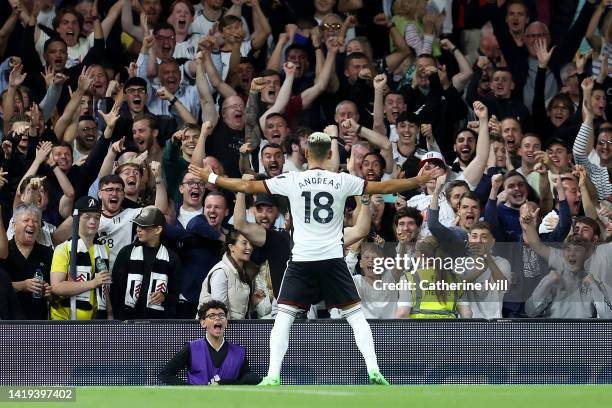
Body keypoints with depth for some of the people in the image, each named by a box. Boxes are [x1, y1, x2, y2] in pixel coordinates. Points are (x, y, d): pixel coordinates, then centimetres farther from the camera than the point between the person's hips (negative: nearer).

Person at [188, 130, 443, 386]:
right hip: (333, 259, 1)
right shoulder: (342, 181, -1)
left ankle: (272, 376, -9)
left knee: (283, 317, 3)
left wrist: (210, 178, 14)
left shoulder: (291, 181, -2)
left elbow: (246, 187, 2)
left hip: (301, 260, -1)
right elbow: (383, 187, 5)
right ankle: (374, 371, -1)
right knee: (356, 314, 9)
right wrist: (419, 181, 18)